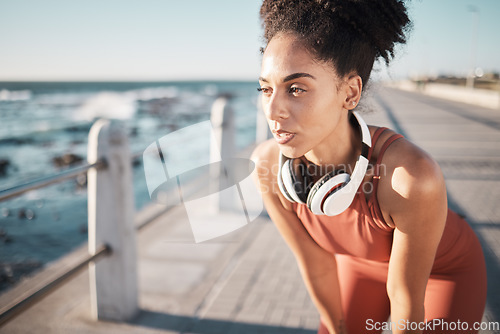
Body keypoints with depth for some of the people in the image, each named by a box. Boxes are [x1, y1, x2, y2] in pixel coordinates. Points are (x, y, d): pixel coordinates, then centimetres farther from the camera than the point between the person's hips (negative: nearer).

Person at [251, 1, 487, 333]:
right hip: (364, 261, 3)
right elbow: (314, 262, -13)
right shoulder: (266, 163, -28)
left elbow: (407, 299, -25)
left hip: (447, 270, -2)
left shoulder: (413, 177, -42)